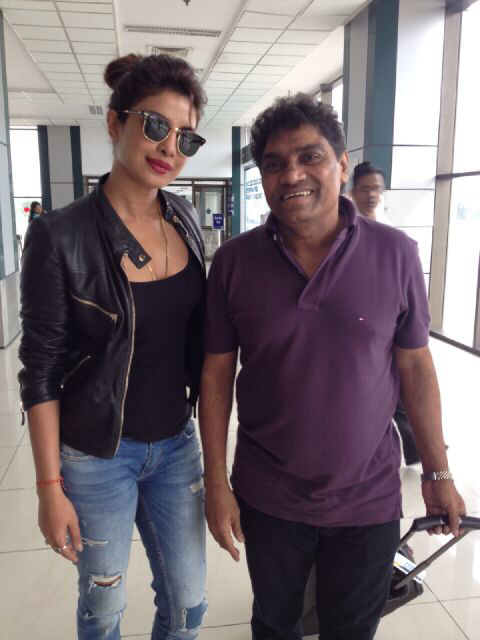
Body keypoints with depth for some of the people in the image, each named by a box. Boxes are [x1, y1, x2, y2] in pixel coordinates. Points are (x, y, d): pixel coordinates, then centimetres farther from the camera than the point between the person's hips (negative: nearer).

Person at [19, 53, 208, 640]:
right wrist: (50, 486, -10)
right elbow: (41, 372, -12)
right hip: (97, 456, -4)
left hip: (176, 444, 5)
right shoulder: (61, 236, -18)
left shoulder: (185, 219, -2)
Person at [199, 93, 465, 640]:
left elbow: (415, 366, -2)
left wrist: (438, 473, 2)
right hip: (267, 499, 1)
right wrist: (216, 483, -4)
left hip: (369, 500, 0)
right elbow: (216, 374, -4)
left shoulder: (395, 254, -10)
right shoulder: (233, 261, -10)